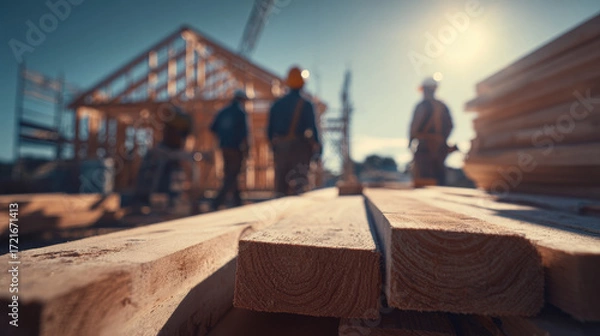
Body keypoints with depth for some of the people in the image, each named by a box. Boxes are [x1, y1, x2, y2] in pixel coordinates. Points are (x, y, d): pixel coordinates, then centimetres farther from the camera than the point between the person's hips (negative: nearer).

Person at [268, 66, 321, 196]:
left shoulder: (277, 104, 9)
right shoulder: (306, 105, -5)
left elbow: (270, 129, 11)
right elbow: (312, 128, -8)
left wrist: (273, 144, 21)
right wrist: (316, 148, -1)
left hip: (280, 148, 4)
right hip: (299, 148, -4)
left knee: (281, 181, 9)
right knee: (298, 184, -2)